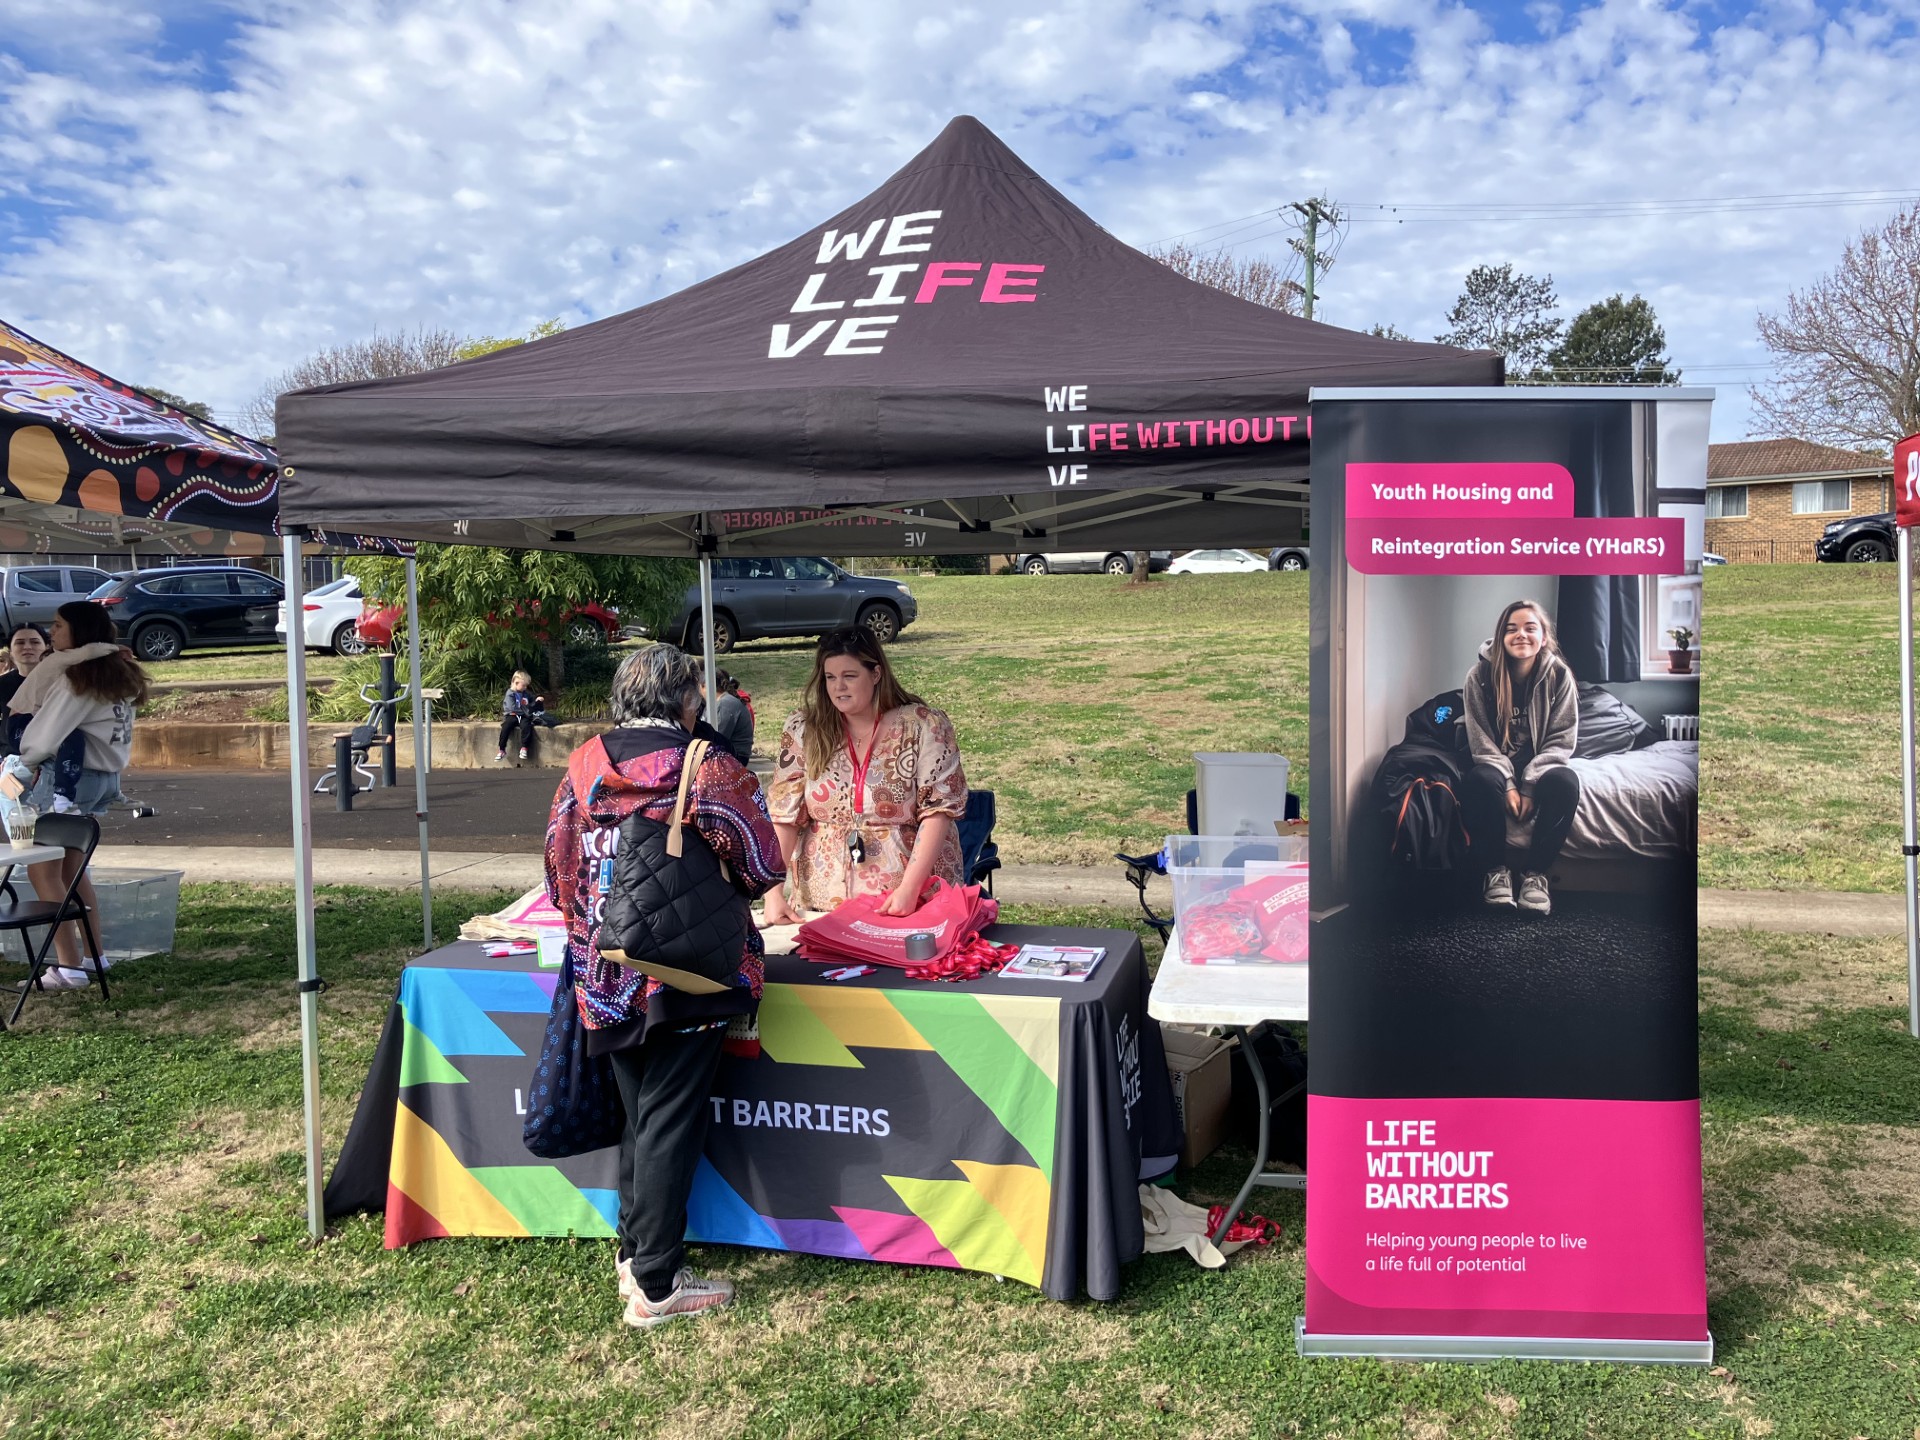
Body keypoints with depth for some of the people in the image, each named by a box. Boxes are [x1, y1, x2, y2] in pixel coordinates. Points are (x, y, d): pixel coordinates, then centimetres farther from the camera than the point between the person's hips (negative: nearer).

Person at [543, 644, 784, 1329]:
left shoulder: (582, 766, 2)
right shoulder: (711, 770, -11)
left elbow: (558, 865, 9)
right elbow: (762, 869, -6)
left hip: (605, 976, 5)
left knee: (639, 1113, 20)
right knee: (670, 1122, 4)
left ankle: (633, 1252, 31)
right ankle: (656, 1284, 11)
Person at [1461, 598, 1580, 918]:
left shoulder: (1559, 675, -10)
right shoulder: (1480, 675, -12)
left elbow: (1561, 740, -10)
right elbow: (1481, 741, -10)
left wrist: (1530, 785, -21)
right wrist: (1508, 783, -23)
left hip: (1541, 763, 1)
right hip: (1497, 761, 0)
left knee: (1565, 783, -33)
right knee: (1480, 781, -35)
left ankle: (1535, 872, -19)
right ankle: (1497, 868, -17)